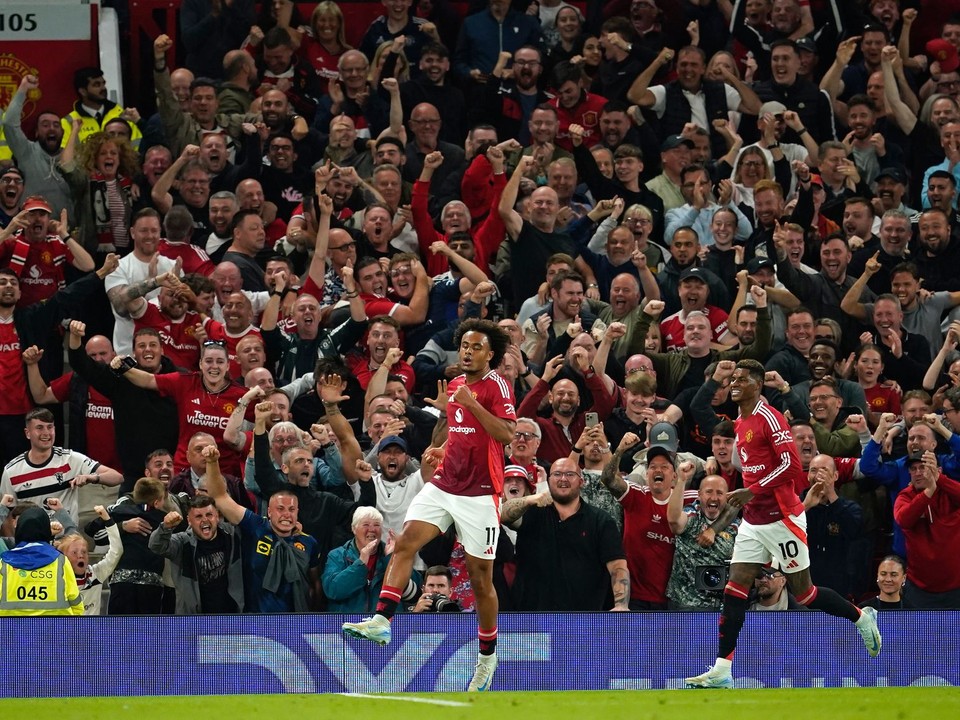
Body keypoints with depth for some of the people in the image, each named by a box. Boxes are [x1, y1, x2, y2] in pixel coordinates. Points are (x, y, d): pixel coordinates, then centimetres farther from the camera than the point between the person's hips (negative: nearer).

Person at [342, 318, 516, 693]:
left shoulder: (497, 386, -8)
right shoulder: (454, 385, 13)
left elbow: (507, 435, -23)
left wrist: (472, 403, -28)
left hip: (479, 493, -6)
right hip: (443, 485, 6)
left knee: (480, 577, 2)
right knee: (405, 541, -15)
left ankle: (487, 657, 18)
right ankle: (382, 620, -23)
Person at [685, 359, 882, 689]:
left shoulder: (769, 418, -14)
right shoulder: (740, 423, 13)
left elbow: (791, 464, -21)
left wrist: (752, 491, -24)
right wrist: (743, 498, 16)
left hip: (782, 518, -8)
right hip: (753, 522, 8)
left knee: (803, 592, 1)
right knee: (735, 589, -3)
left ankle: (862, 618, 25)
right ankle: (722, 671, -6)